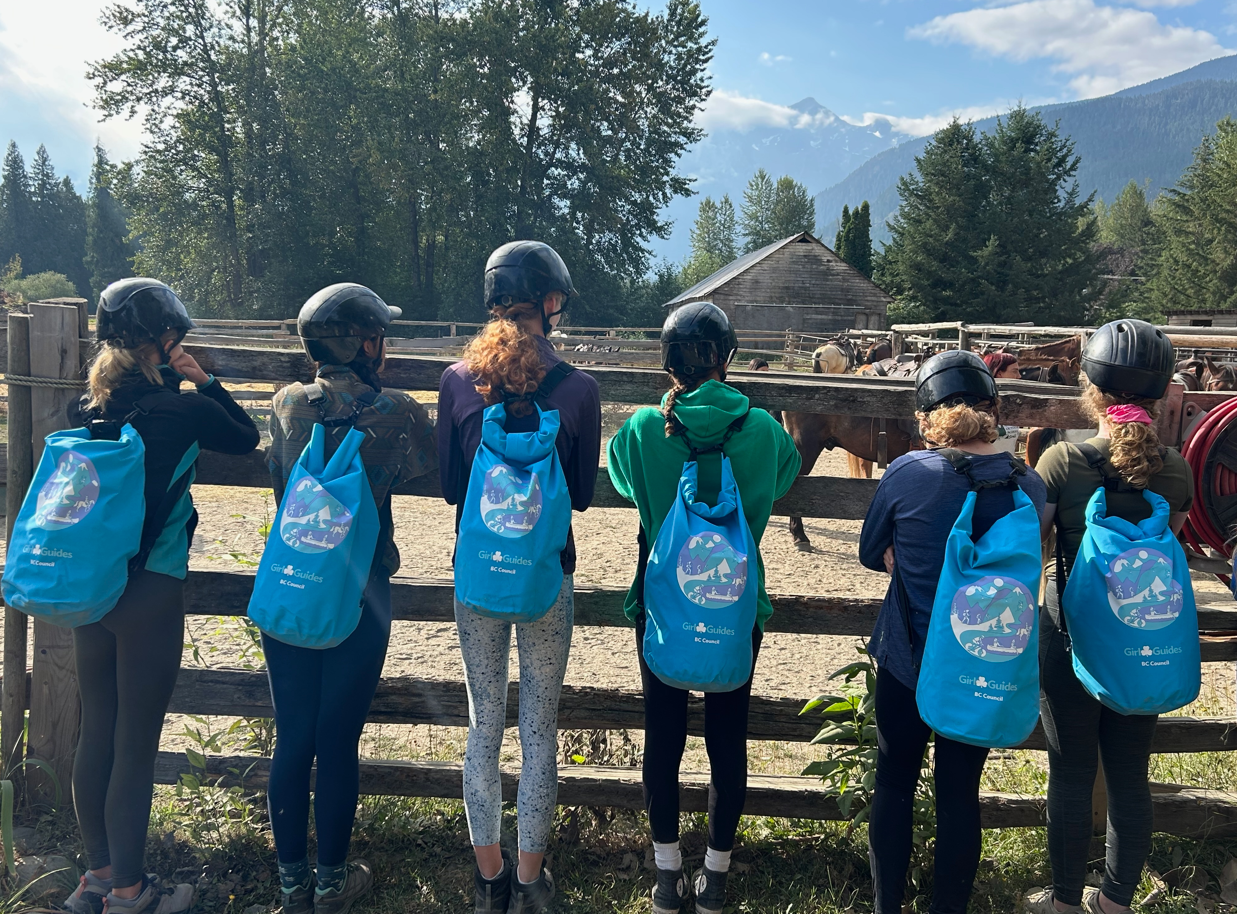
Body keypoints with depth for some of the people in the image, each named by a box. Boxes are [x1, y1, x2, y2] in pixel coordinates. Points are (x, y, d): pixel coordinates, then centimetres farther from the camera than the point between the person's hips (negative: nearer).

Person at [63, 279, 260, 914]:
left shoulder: (85, 409, 1)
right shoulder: (182, 409, -14)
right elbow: (247, 438, 3)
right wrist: (203, 381, 5)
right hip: (151, 594, -6)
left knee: (95, 735, 17)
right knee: (136, 744, 5)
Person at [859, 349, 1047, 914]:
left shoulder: (906, 472, -17)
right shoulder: (1028, 484, -11)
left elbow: (871, 555, -3)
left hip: (905, 661, -1)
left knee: (894, 783, 17)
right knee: (960, 793, 16)